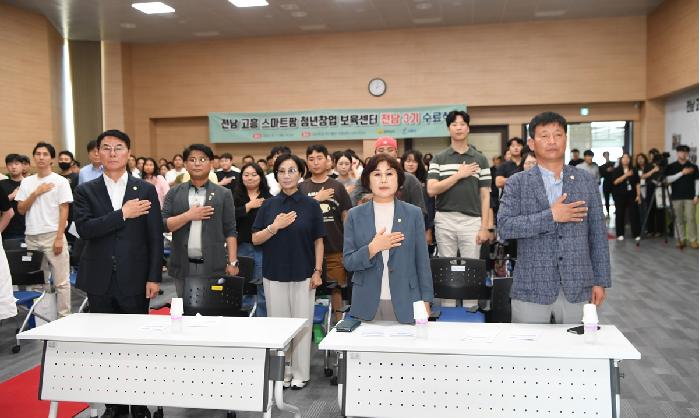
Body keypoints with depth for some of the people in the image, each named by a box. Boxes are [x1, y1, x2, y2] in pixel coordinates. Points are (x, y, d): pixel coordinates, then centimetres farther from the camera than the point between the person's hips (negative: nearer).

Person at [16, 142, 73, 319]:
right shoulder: (26, 182, 10)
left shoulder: (60, 181, -1)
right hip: (31, 237, 4)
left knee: (61, 281, -2)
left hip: (53, 235, -4)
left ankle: (64, 316, 4)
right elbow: (21, 210, 6)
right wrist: (36, 193, -8)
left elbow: (64, 211, -4)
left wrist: (59, 238, -11)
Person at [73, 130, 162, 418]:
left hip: (134, 279, -1)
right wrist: (123, 214, -17)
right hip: (100, 280, 1)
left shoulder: (146, 190, 3)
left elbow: (155, 237, 0)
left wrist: (154, 278, -5)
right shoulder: (85, 191, 5)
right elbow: (84, 229, -11)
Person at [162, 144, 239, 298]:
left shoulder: (223, 194, 3)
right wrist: (188, 216, -13)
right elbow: (163, 225, 0)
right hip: (183, 266, 2)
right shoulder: (174, 193, 7)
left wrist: (232, 262, -5)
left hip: (214, 266, -1)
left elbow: (230, 231, 2)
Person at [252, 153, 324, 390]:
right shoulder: (269, 205, 3)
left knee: (302, 323, 4)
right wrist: (274, 227, -14)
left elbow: (318, 241, 1)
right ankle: (281, 372, 21)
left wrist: (317, 271, -4)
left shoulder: (311, 205, -1)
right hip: (274, 274, 2)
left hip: (303, 275, -1)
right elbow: (255, 239, 2)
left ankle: (300, 374, 17)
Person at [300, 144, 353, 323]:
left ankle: (339, 320, 13)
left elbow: (346, 217, 6)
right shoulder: (301, 188, 7)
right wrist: (317, 199, -7)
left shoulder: (337, 187, 5)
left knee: (337, 286, 3)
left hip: (335, 247, -1)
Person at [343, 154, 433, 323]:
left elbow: (422, 261, 4)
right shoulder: (355, 215, 3)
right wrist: (373, 248, -15)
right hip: (367, 305, 0)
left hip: (405, 304, 0)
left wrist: (425, 302, 1)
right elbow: (348, 262, 1)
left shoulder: (413, 213, 3)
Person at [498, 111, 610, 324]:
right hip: (531, 289, -2)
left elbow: (598, 234, 9)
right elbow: (504, 227, -11)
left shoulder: (586, 182, 8)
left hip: (578, 288, 2)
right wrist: (551, 216, -15)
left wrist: (600, 281, 5)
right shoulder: (517, 183, 2)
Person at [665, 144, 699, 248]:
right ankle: (681, 239, 10)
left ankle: (693, 240, -2)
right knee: (679, 219, 4)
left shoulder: (693, 166, 6)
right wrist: (681, 173, -16)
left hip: (690, 197, 0)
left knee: (691, 218, -5)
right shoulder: (671, 167, 4)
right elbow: (668, 179, -8)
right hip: (676, 197, 0)